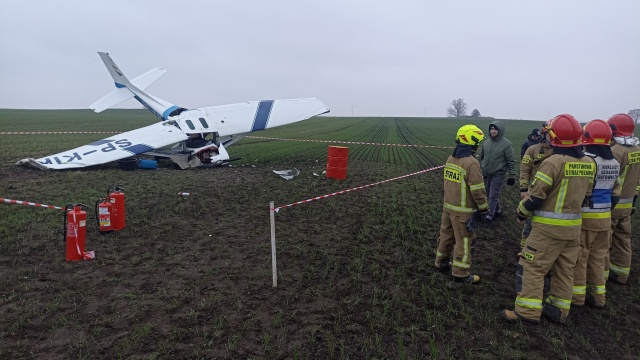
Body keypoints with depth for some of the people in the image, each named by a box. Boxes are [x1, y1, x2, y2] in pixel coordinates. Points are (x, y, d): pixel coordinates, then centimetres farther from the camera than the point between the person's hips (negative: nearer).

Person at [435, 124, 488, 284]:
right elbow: (477, 189, -19)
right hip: (463, 211, -8)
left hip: (448, 205, 8)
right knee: (464, 241, 3)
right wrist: (483, 209, -7)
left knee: (446, 235, 19)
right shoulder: (471, 163, -21)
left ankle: (442, 262, 33)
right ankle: (461, 273, 11)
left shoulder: (450, 159, 5)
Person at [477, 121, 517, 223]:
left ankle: (490, 215, 7)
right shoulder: (486, 143, 2)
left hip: (498, 175, -5)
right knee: (490, 194, 14)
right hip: (485, 174, 5)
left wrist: (511, 176, -9)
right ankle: (497, 210, 33)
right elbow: (480, 157, 13)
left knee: (493, 195, -4)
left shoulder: (506, 144, -11)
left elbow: (511, 161, -8)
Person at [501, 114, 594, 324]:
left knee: (532, 267, 1)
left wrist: (521, 213, -1)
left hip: (549, 226, -7)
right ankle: (558, 311, 25)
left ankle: (528, 312, 3)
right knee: (564, 270, 16)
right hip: (573, 225, 7)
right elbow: (586, 194, 14)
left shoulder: (553, 162, -19)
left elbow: (535, 195, -16)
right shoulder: (588, 164, 3)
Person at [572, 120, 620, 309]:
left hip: (584, 216, -7)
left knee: (579, 257, 4)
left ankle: (577, 296, 13)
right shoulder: (615, 163, 7)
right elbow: (615, 193, 15)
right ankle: (598, 296, 24)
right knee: (598, 258, 16)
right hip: (605, 217, 7)